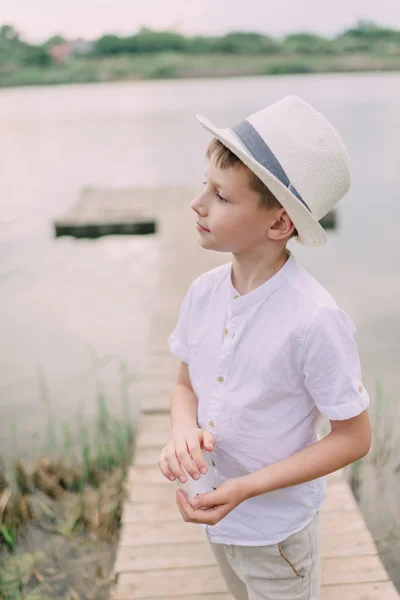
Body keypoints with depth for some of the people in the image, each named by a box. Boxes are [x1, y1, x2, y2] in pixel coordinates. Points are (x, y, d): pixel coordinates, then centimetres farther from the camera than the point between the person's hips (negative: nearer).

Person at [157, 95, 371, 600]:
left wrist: (248, 487, -24)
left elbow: (353, 438, -19)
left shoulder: (314, 320, -29)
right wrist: (184, 429, -20)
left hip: (278, 531, -5)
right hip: (217, 511, 6)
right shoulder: (204, 292, -11)